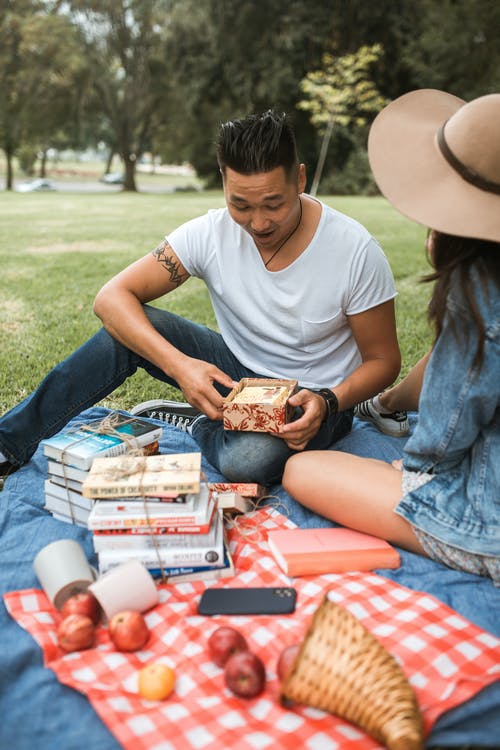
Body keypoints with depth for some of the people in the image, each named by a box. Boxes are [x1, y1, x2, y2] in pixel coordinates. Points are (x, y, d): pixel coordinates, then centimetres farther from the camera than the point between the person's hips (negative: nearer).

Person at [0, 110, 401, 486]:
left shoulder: (355, 251, -21)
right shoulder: (211, 233, -15)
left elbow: (384, 360, -10)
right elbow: (112, 297, -19)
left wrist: (327, 404, -30)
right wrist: (179, 365, -35)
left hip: (315, 398, -2)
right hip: (234, 373, 3)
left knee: (249, 459, -37)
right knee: (130, 325, -21)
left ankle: (202, 425, 0)